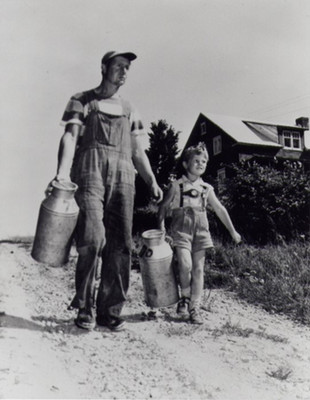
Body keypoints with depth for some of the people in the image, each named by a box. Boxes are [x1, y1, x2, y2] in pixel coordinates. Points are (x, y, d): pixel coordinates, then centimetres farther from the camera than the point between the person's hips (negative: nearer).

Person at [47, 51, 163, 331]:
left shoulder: (129, 110, 25)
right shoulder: (81, 101, 13)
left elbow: (138, 151, 24)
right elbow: (70, 137, -2)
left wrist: (152, 181, 11)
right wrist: (62, 172, -19)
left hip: (122, 176, 4)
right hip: (90, 171, -4)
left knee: (120, 245, -3)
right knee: (93, 237, -19)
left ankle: (110, 311, 6)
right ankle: (85, 308, -4)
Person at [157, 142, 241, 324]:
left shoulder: (207, 189, 11)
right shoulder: (177, 186, 0)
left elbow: (220, 209, 18)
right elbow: (164, 207, 5)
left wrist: (232, 231, 19)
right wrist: (161, 229, -4)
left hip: (201, 232, 4)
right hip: (181, 230, -3)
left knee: (198, 269, 1)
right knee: (185, 265, -19)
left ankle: (194, 308, 10)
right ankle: (184, 297, 7)